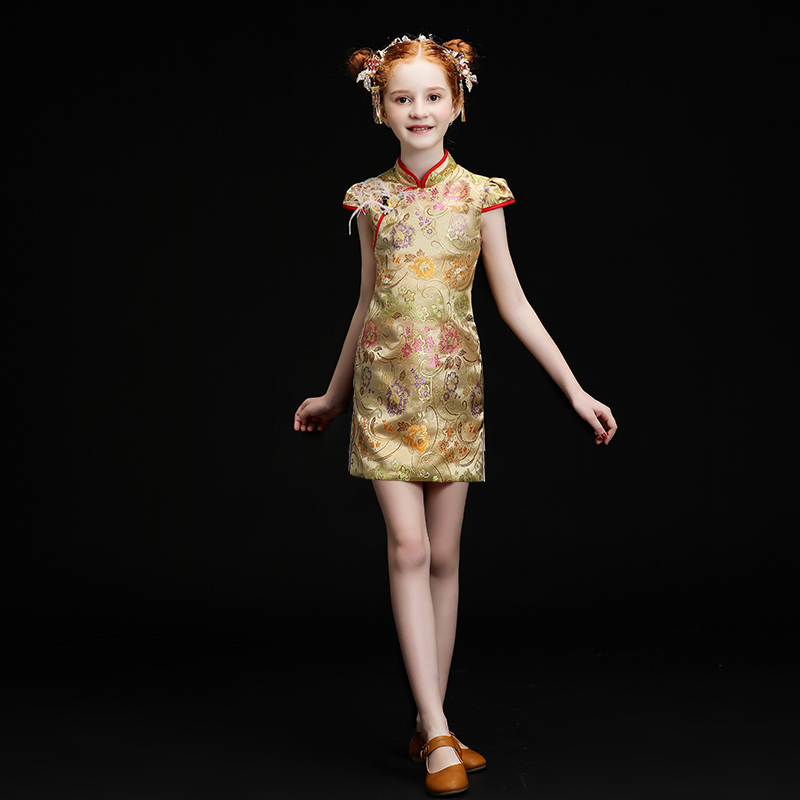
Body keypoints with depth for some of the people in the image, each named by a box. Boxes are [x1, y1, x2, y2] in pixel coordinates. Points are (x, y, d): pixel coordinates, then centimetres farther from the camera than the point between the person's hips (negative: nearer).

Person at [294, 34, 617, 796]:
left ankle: (428, 725, 17)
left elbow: (513, 303, 4)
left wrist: (575, 390, 0)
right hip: (386, 384, 0)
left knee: (444, 556, 5)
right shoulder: (372, 198, 6)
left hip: (452, 387, 0)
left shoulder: (479, 194, 2)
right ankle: (439, 734, -7)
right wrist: (333, 394, 21)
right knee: (408, 547, -10)